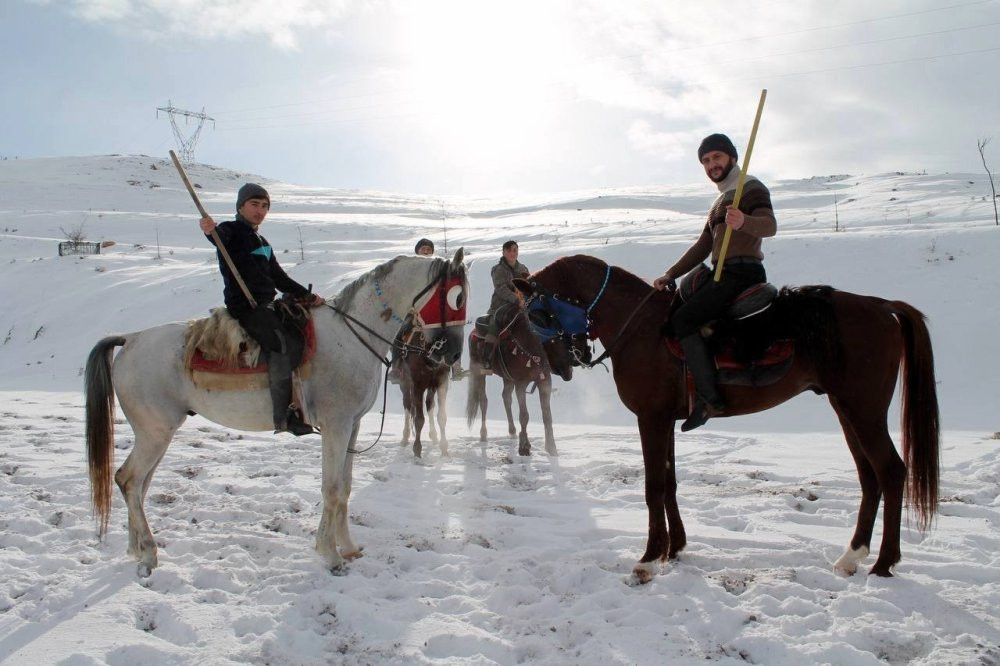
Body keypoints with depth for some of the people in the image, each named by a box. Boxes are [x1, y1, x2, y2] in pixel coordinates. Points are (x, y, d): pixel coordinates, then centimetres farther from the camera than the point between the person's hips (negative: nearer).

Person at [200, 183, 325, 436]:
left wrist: (306, 296, 10)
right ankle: (283, 415, -23)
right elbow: (220, 236, -26)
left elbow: (280, 279, 22)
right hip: (246, 307, -9)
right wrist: (210, 230, -50)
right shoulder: (233, 232, -1)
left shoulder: (262, 243, 23)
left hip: (267, 305, 9)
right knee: (286, 344, -25)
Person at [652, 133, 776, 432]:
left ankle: (710, 399, -27)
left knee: (683, 318, -24)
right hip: (724, 275, 10)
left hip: (742, 272, -10)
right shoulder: (722, 200, 27)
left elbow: (769, 225, -20)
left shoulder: (752, 189, -2)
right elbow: (703, 247, 24)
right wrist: (670, 275, 13)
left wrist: (744, 222, -43)